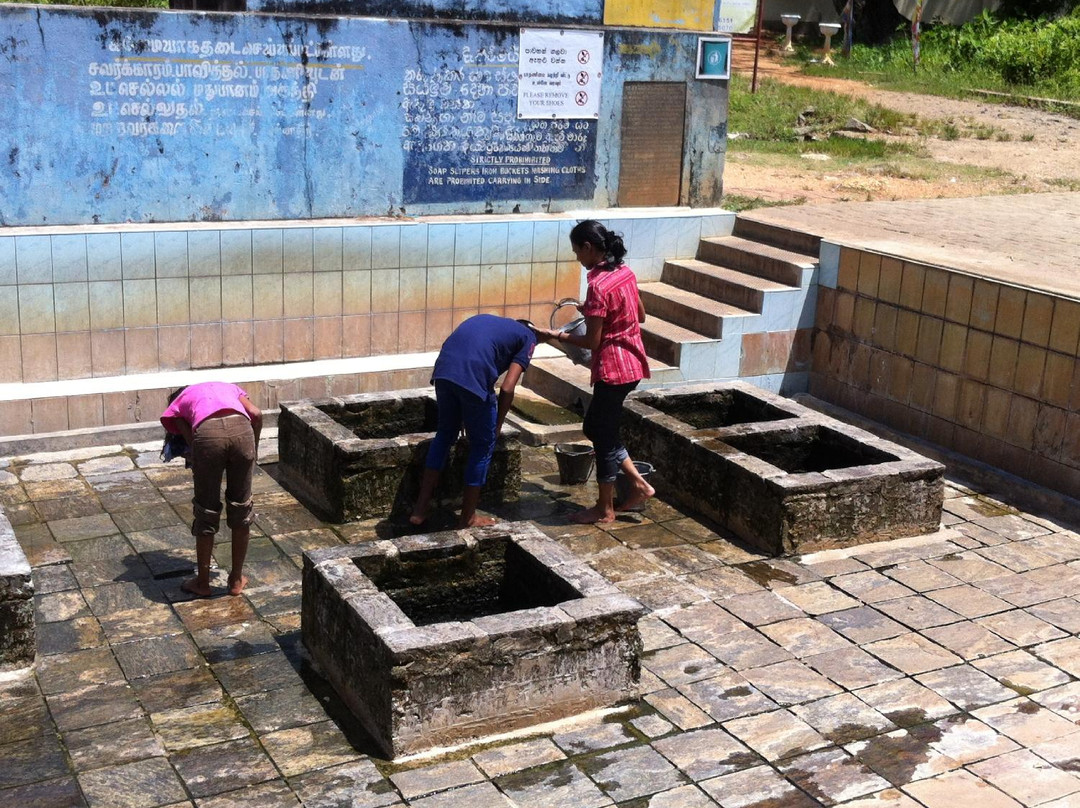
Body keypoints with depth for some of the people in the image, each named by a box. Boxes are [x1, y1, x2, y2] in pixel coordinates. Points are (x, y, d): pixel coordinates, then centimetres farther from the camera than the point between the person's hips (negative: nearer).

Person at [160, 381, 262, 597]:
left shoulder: (178, 403, 31)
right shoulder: (228, 387, 38)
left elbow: (191, 440, 14)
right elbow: (256, 414, 19)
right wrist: (253, 449, 28)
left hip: (208, 432, -2)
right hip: (241, 428, 2)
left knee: (206, 509, 14)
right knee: (241, 506, 17)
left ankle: (202, 582, 27)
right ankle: (236, 580, 29)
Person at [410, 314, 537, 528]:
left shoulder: (487, 321, 35)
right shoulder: (528, 338, 18)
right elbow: (507, 389, 5)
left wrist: (465, 417, 39)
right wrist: (498, 426, 18)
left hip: (443, 369, 6)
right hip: (474, 376, -6)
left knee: (445, 433, 25)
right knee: (483, 443, 14)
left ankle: (421, 507, 26)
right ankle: (467, 517, 22)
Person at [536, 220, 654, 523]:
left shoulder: (598, 285, -21)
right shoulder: (624, 272, 5)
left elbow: (592, 341, -18)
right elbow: (640, 315, 16)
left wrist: (557, 336, -3)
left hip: (613, 368, -9)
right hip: (631, 363, 9)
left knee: (603, 434, 5)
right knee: (595, 427, 20)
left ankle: (605, 508, 17)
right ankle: (639, 484, 22)